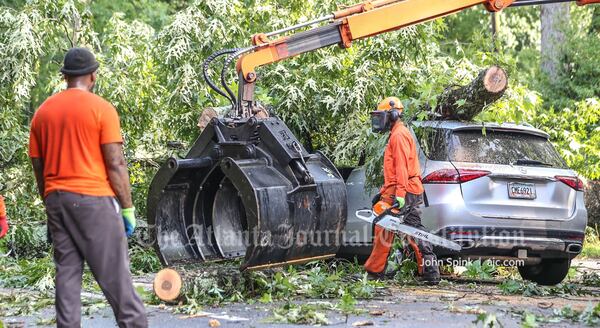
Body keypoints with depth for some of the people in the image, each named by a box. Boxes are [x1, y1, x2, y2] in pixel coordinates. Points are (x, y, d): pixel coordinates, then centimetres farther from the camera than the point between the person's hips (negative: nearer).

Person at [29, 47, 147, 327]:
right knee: (113, 272, -2)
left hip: (56, 199, 5)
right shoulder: (102, 109, -6)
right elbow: (116, 164, -9)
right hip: (94, 199, -5)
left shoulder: (42, 112, 9)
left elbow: (37, 166, 12)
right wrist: (127, 208, -4)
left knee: (66, 271, 7)